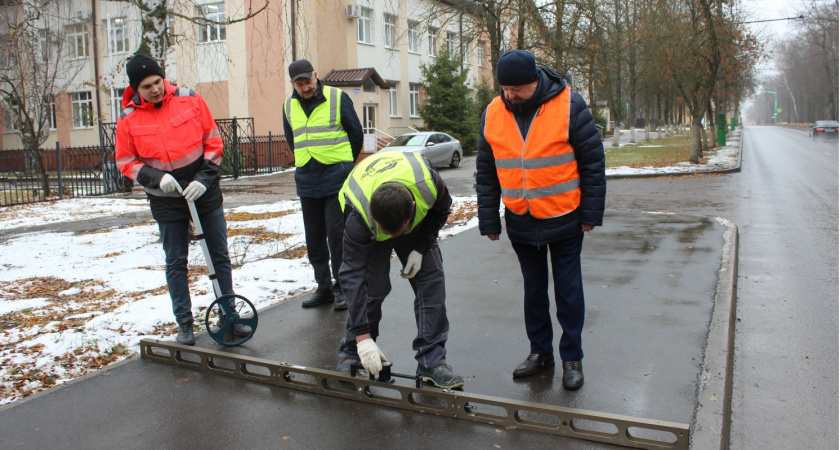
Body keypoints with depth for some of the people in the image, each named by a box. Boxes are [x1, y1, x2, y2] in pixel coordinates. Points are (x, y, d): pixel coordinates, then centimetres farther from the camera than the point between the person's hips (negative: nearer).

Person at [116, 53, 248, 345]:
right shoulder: (128, 119, -6)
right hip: (167, 202, 0)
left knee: (220, 257, 6)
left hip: (205, 193, 1)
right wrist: (156, 177, -17)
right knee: (176, 264, 7)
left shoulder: (190, 100, -6)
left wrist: (205, 179, -12)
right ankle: (184, 324, 18)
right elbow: (126, 162, 0)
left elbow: (213, 141, -2)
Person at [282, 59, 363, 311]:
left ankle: (342, 288, 5)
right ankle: (324, 288, 19)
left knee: (337, 234, -6)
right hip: (306, 180, 5)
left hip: (336, 178, -5)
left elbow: (356, 134, 4)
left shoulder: (338, 98, -3)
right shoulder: (289, 107, 10)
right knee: (314, 238, 8)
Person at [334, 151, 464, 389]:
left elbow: (442, 209, -11)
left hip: (419, 223, 2)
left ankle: (432, 362, -4)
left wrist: (420, 248, -19)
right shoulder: (358, 218, -41)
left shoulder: (428, 183, -39)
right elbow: (353, 277, -36)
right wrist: (362, 336, -36)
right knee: (370, 286, -15)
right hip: (370, 235, -2)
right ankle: (351, 354, 6)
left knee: (431, 280, -10)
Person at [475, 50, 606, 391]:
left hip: (564, 219, -3)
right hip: (520, 222, 3)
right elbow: (486, 173, 5)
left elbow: (593, 161, -6)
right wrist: (489, 221, 4)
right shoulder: (492, 114, -2)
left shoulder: (568, 105, -11)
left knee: (568, 291, 6)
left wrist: (591, 213, -7)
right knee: (533, 289, 14)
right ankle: (540, 351, 28)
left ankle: (572, 357, 20)